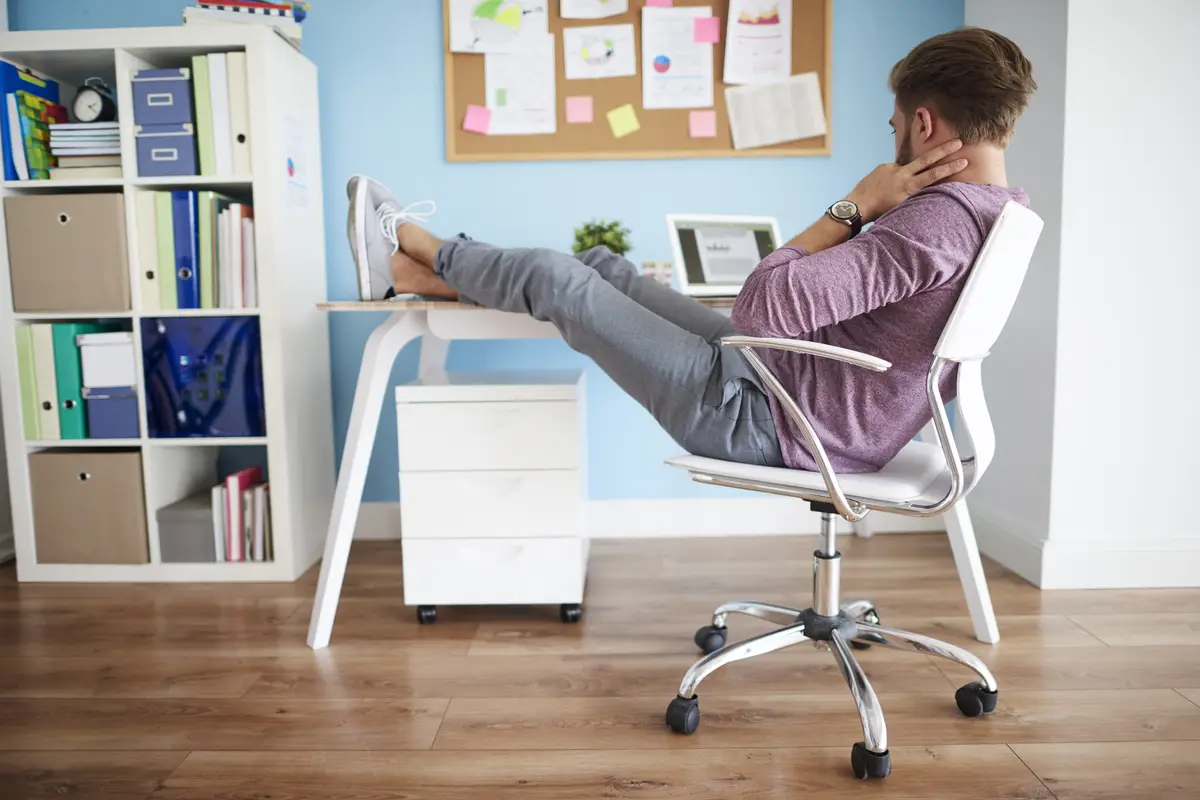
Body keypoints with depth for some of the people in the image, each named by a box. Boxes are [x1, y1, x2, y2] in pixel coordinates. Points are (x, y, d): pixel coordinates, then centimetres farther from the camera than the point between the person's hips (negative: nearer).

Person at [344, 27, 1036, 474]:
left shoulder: (937, 218, -27)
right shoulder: (999, 212, 5)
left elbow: (763, 305, -32)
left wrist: (855, 206, -23)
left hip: (760, 421, -9)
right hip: (786, 381, 9)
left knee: (553, 277, 0)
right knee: (602, 267, 14)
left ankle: (413, 240, 30)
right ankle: (402, 269, 29)